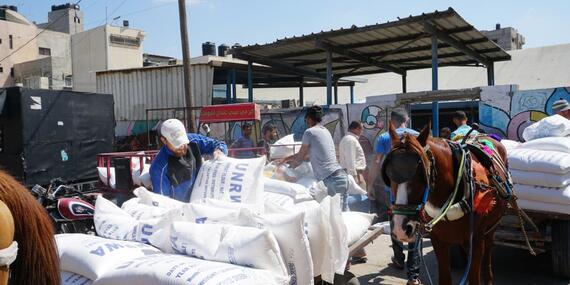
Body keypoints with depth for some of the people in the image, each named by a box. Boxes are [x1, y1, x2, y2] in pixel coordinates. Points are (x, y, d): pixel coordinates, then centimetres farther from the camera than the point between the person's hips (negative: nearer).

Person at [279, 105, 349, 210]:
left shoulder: (309, 132, -4)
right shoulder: (325, 131, 20)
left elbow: (300, 157, 7)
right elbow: (307, 153, 29)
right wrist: (285, 159, 36)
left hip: (332, 179, -8)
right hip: (341, 175, 9)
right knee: (344, 211, 9)